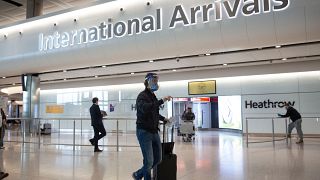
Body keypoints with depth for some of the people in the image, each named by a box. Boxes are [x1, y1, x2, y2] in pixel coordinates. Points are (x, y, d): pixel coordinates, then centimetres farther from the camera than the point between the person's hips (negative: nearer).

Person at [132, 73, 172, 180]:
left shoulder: (153, 96, 13)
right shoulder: (142, 96, -12)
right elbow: (145, 108, -34)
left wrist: (163, 119, 22)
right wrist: (161, 101, -36)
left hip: (154, 131, 9)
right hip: (144, 132, -8)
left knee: (157, 159, 14)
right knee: (149, 161, -5)